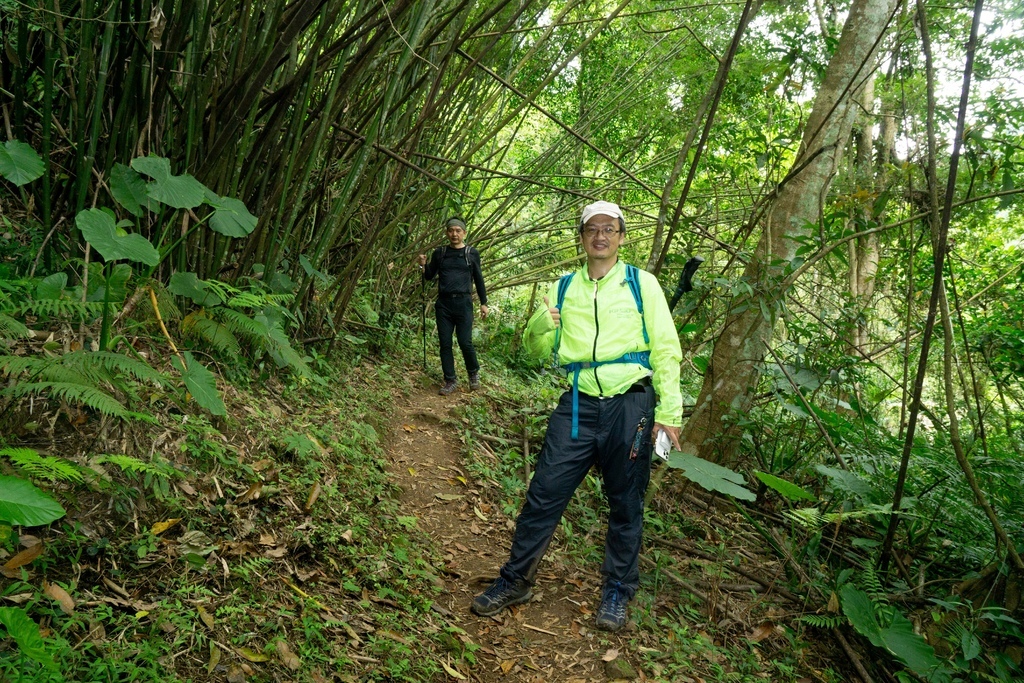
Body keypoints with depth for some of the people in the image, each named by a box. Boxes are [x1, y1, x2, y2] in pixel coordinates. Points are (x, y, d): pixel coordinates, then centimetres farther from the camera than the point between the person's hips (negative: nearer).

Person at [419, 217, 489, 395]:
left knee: (465, 342, -7)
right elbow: (430, 276, 13)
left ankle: (474, 373, 19)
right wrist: (423, 265, -7)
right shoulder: (439, 252, 9)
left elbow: (478, 279, 10)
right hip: (443, 303, 3)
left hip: (463, 303, -2)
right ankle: (450, 381, 14)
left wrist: (483, 303, 7)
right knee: (445, 343, 3)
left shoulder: (472, 253, 5)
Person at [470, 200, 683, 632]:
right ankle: (515, 581, 18)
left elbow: (666, 349, 1)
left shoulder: (642, 283, 3)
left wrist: (669, 412, -5)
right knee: (544, 493, 2)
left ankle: (618, 592, 26)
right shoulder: (564, 288, 10)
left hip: (630, 405, -2)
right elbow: (537, 349, 13)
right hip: (578, 405, 2)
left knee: (625, 504, 9)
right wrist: (541, 325, -11)